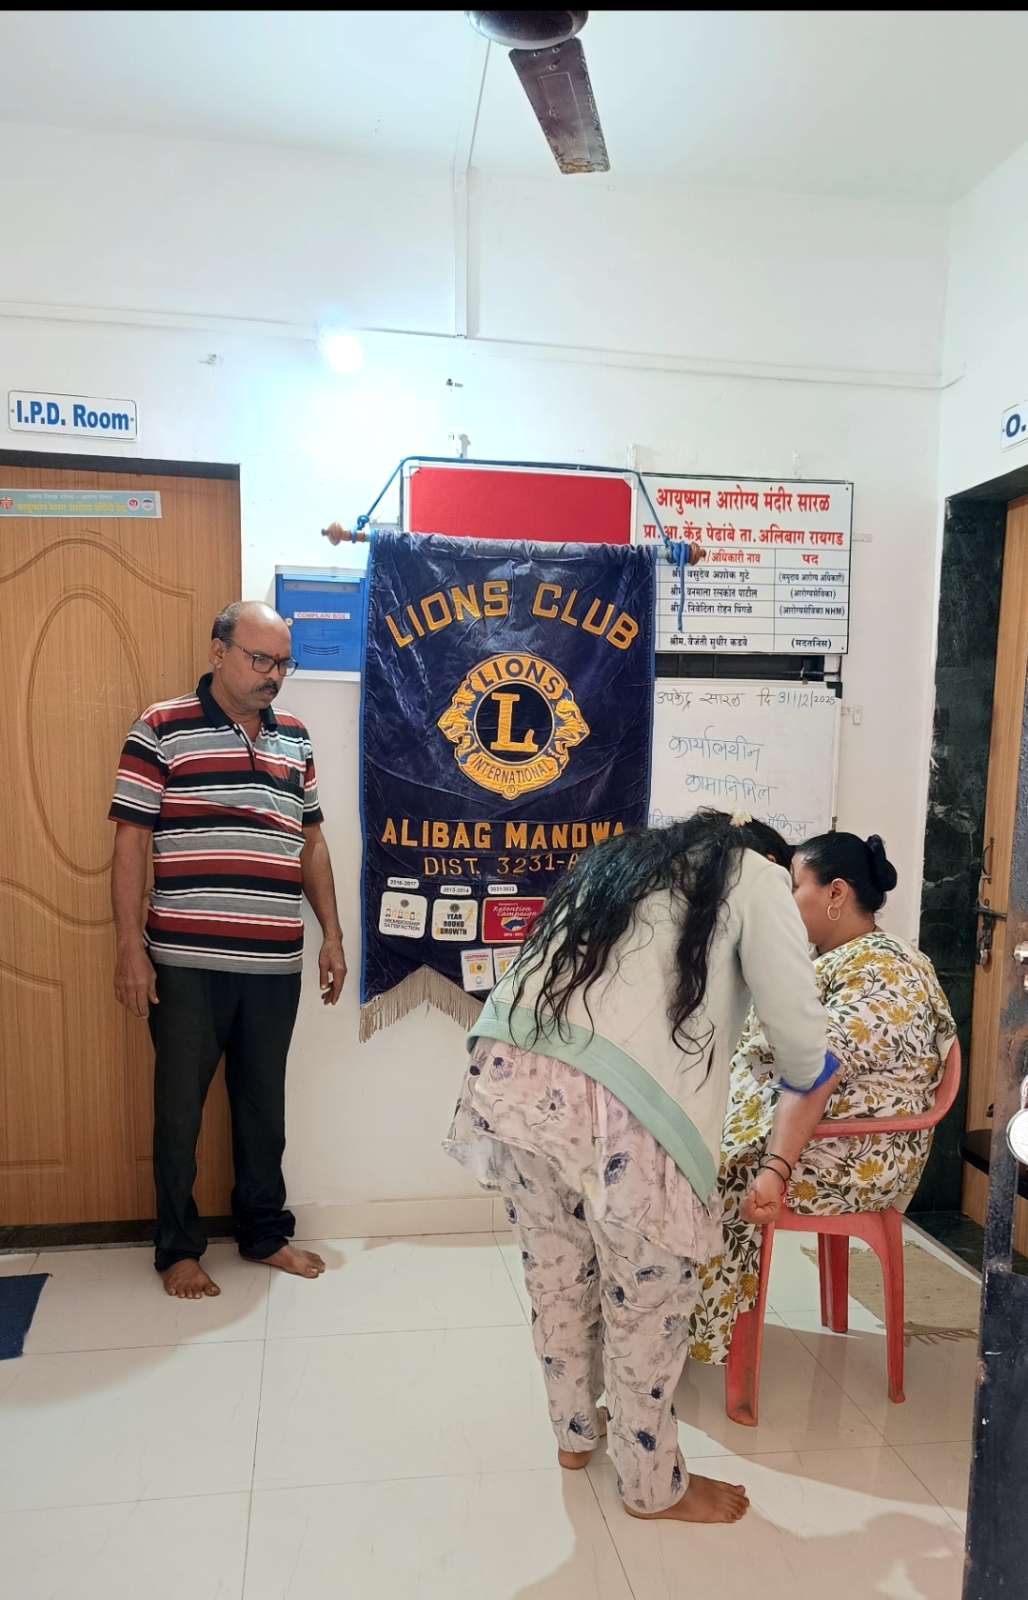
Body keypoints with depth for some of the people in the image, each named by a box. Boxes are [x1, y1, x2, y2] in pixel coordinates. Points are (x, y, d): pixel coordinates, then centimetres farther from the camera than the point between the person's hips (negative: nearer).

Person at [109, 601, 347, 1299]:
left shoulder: (295, 737, 10)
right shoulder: (161, 728, -4)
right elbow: (131, 841, -5)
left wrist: (332, 935, 12)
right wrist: (131, 947, -8)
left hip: (277, 962, 4)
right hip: (187, 962, -4)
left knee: (265, 1105, 16)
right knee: (180, 1109, 10)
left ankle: (266, 1231, 33)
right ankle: (179, 1247, 27)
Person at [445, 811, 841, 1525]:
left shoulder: (622, 858, 28)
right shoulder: (755, 876, 12)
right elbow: (805, 1049, 10)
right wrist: (778, 1166, 25)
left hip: (505, 1074, 7)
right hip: (612, 1104, -6)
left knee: (557, 1272, 27)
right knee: (646, 1297, 17)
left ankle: (575, 1430, 49)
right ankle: (655, 1485, 37)